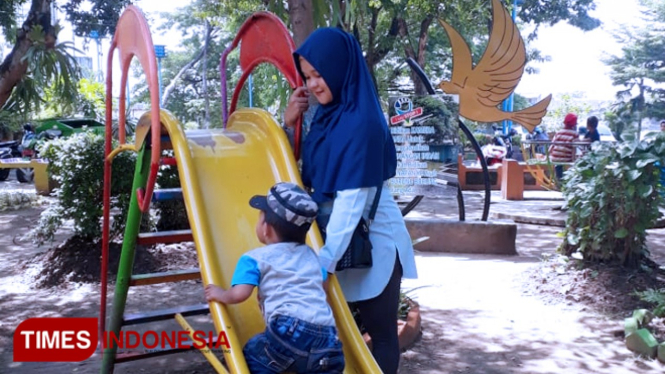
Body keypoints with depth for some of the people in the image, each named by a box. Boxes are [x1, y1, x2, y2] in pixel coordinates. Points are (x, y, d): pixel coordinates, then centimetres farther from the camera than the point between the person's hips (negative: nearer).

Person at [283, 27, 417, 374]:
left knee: (381, 333, 7)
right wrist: (288, 125, -3)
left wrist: (324, 260, -30)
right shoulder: (325, 113, 2)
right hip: (333, 235, 8)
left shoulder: (362, 122, -21)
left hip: (371, 242, -8)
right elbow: (304, 174, 11)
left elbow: (352, 199, -26)